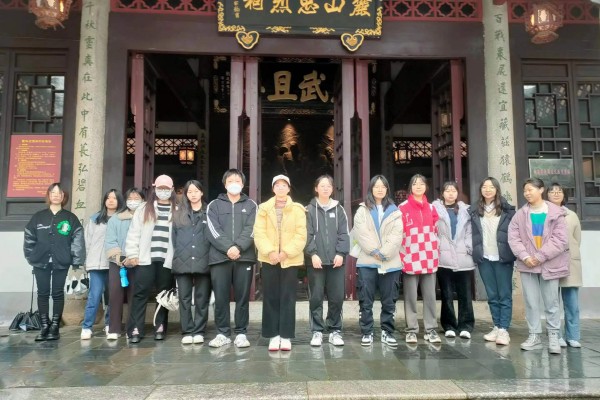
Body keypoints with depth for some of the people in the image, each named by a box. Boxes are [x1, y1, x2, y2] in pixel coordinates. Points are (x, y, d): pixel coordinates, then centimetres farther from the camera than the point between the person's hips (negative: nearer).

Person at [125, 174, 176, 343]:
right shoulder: (144, 209, 9)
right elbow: (134, 233, 5)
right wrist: (132, 254, -3)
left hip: (167, 259, 0)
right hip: (146, 258, 0)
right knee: (140, 293, -1)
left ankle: (160, 328, 18)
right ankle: (135, 330, 4)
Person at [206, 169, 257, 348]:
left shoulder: (251, 205, 11)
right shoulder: (214, 205, 10)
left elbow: (251, 230, -1)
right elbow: (213, 231, -3)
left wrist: (239, 247, -16)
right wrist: (228, 248, -16)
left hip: (244, 258, 0)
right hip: (220, 258, 0)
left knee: (242, 297, 4)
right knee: (221, 298, 4)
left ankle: (241, 333, 14)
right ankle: (223, 333, 16)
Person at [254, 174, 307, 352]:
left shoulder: (297, 209, 4)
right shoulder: (264, 208, 7)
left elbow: (301, 235, -4)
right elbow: (259, 233, -2)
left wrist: (286, 252, -16)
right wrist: (270, 251, -16)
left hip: (290, 260, -1)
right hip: (269, 259, 1)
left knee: (288, 298, 2)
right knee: (271, 298, 5)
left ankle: (286, 336, 10)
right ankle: (273, 335, 14)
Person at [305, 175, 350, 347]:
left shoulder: (339, 210, 12)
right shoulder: (309, 210, 6)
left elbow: (344, 234, 5)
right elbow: (307, 234, -2)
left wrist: (341, 253, -8)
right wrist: (313, 254, -14)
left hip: (336, 260, 2)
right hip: (316, 260, -1)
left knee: (337, 298, 4)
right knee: (316, 298, 3)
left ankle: (335, 331, 17)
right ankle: (317, 331, 14)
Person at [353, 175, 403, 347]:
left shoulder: (394, 211, 13)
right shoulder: (362, 210, 11)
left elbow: (396, 235, 0)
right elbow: (361, 233, -3)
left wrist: (384, 252, -12)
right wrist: (374, 251, -13)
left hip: (390, 262, 1)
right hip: (367, 261, -1)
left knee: (389, 301, 6)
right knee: (366, 301, 1)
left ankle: (387, 332, 17)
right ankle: (366, 333, 10)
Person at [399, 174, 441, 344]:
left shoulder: (431, 208, 13)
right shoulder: (403, 208, -2)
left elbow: (436, 231, 18)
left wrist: (436, 253, 12)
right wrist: (402, 256, -9)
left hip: (429, 258, 4)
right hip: (410, 258, -4)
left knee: (430, 295, 7)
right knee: (411, 296, 3)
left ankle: (431, 330, 15)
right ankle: (411, 330, 12)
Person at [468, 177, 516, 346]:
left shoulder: (507, 209, 1)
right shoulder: (474, 210, 6)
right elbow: (472, 233, 7)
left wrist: (515, 252, -7)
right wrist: (474, 253, 1)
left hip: (503, 257, -2)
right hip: (484, 258, 3)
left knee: (505, 295, 1)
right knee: (492, 295, 11)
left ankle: (504, 330, 4)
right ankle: (497, 327, 20)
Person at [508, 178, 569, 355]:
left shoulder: (556, 213, -1)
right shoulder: (520, 214, 7)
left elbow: (560, 239, -8)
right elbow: (513, 237, 0)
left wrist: (541, 256, -14)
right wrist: (525, 256, -14)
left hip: (549, 264, -2)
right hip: (527, 264, 2)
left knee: (551, 302, 6)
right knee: (531, 302, 7)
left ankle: (554, 336, 17)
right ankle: (534, 335, 17)